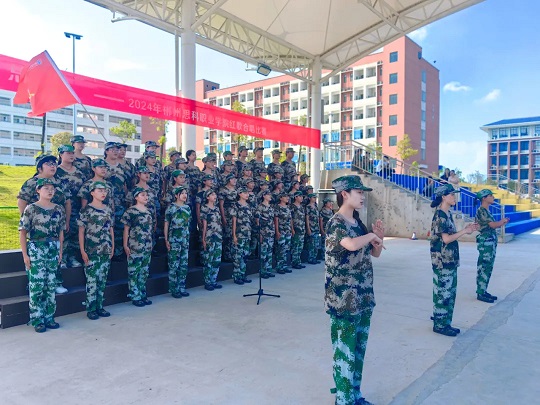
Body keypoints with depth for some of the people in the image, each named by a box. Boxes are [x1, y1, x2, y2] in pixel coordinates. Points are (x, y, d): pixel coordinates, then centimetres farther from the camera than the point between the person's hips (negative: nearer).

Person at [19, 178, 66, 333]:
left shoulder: (59, 209, 7)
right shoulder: (31, 208, -4)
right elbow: (22, 232, -4)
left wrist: (60, 251, 8)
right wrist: (25, 254, -9)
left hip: (53, 251, 4)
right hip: (35, 250, -4)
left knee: (51, 285, 7)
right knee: (36, 285, -1)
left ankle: (49, 317, 17)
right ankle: (37, 320, 9)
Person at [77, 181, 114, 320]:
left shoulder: (108, 210, 10)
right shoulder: (86, 210, -4)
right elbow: (81, 231, -5)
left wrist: (112, 247, 10)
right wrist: (82, 251, -9)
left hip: (106, 251, 5)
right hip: (91, 251, -5)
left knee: (102, 280, 10)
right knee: (92, 280, -1)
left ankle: (100, 306, 20)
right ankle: (91, 309, 9)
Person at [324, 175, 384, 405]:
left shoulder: (357, 222, 10)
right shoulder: (336, 223, -16)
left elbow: (375, 253, 17)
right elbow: (351, 244, -37)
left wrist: (379, 237, -4)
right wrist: (372, 235, -18)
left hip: (363, 297, 8)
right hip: (344, 299, -8)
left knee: (359, 349, 19)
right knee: (345, 351, 5)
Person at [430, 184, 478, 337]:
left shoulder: (448, 214, 12)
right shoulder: (440, 215, -16)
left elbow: (451, 235, 14)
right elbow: (446, 239, -20)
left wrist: (466, 229, 5)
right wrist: (464, 231, -14)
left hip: (450, 260, 10)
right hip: (442, 261, -9)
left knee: (449, 292, 15)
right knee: (443, 292, -1)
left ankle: (444, 323, 25)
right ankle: (440, 325, 10)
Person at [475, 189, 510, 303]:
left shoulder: (486, 211, 16)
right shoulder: (481, 211, -13)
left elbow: (492, 226, 16)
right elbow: (493, 225, -19)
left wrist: (502, 222, 6)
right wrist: (503, 221, -1)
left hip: (491, 241, 10)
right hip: (485, 241, -10)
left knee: (487, 267, 12)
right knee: (484, 267, -6)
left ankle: (483, 291, 20)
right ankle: (480, 293, 0)